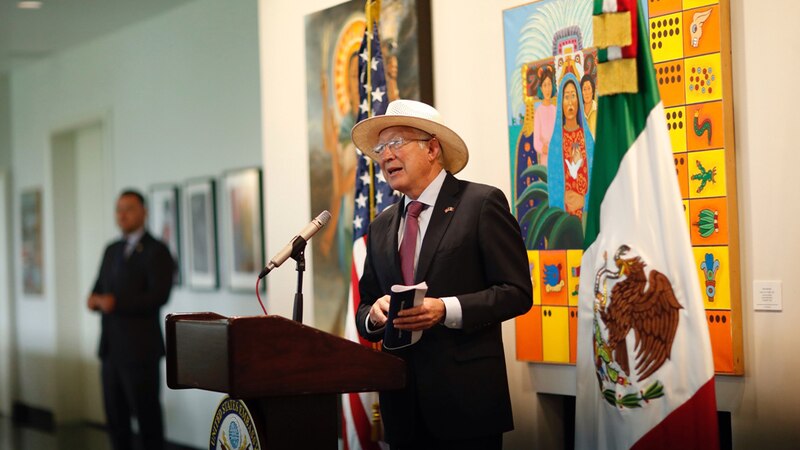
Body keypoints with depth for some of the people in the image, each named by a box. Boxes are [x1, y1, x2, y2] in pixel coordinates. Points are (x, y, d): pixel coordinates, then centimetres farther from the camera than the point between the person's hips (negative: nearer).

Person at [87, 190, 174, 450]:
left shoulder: (156, 251, -6)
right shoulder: (112, 250, 17)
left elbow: (159, 295, -17)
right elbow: (99, 289, 19)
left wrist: (116, 303, -18)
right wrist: (96, 299, -4)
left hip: (140, 348, -7)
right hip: (111, 347, 7)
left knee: (146, 414, -3)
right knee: (115, 413, 8)